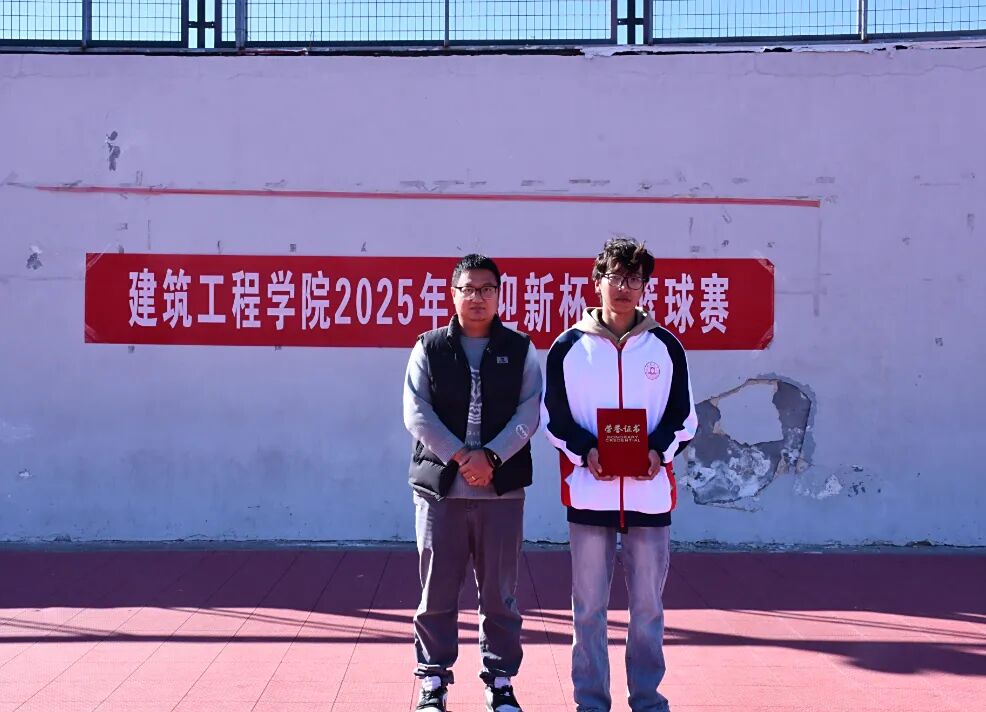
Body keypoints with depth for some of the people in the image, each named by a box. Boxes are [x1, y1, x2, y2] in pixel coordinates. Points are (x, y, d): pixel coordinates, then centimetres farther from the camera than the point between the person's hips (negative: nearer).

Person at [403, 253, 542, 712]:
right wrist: (460, 457, -14)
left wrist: (490, 456, -15)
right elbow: (417, 414, -4)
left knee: (499, 593, 7)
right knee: (437, 592, 4)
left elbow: (529, 412, -2)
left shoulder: (520, 350, 6)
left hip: (502, 488, 0)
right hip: (440, 486, 0)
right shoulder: (428, 349, 5)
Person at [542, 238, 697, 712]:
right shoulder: (569, 347, 4)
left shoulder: (666, 347, 7)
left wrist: (659, 450, -10)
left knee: (648, 606, 7)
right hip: (589, 491, -1)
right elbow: (554, 416, 4)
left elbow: (683, 416, 8)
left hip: (650, 491, 1)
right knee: (589, 607, 5)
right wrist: (586, 451, -13)